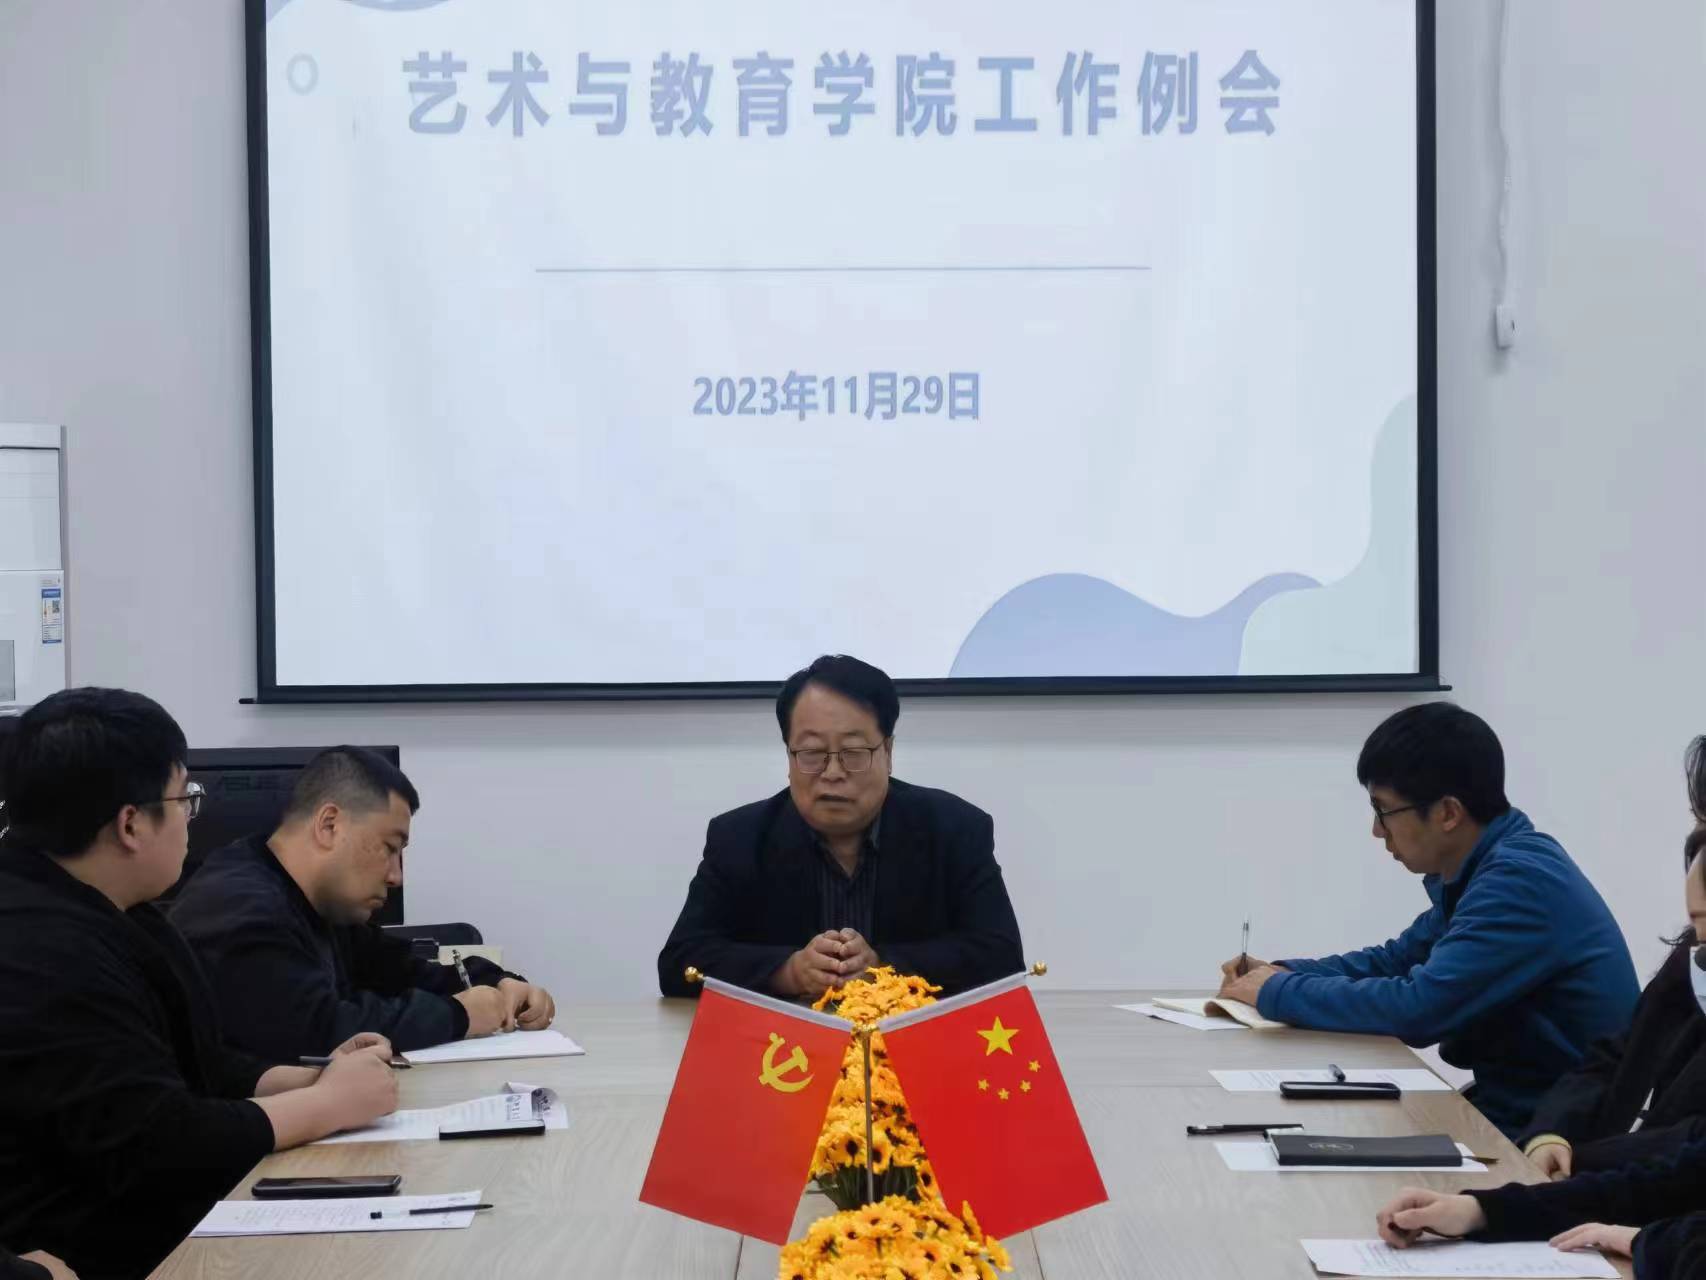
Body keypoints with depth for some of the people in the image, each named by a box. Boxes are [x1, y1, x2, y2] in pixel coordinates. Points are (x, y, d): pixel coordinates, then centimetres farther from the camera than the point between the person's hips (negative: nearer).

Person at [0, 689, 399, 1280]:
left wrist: (313, 1079, 2)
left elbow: (194, 1065, 19)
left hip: (130, 1221, 10)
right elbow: (154, 1147, -25)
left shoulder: (95, 916, 12)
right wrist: (330, 1103, -13)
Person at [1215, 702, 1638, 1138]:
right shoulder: (1484, 868, 9)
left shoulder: (1522, 881, -22)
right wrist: (1282, 973, 6)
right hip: (1510, 1107, 9)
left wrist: (1280, 992, -13)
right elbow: (1397, 960, 22)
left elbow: (1417, 1007, -27)